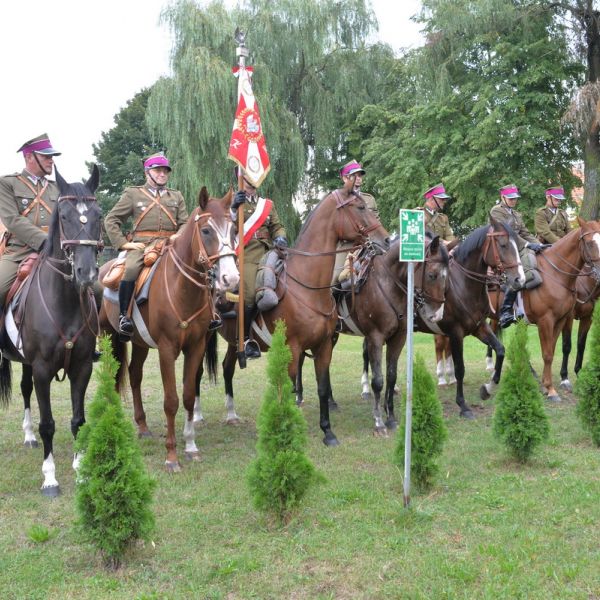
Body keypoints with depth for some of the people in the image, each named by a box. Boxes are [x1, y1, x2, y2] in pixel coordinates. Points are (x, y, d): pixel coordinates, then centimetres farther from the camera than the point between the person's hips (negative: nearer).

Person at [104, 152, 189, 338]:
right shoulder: (132, 194, 13)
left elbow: (185, 224, 18)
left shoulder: (176, 196, 22)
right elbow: (111, 220, 10)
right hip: (141, 245, -3)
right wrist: (123, 243, -4)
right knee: (131, 269, -33)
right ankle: (124, 316, -27)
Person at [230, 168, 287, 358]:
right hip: (246, 257, -5)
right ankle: (245, 339, -7)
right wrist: (234, 209, -19)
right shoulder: (234, 201, 8)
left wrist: (280, 237, -2)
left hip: (267, 255, 5)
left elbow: (277, 226, 19)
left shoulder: (268, 204, 20)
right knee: (250, 295, -21)